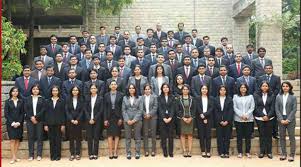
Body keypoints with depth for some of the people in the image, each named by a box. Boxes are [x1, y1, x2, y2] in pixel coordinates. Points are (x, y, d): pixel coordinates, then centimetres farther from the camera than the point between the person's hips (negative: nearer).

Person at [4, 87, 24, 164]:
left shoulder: (21, 101, 7)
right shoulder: (7, 101, 3)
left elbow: (22, 113, 5)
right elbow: (6, 113, -1)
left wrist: (19, 122, -7)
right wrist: (12, 122, -10)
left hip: (19, 124, 2)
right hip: (10, 124, -2)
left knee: (18, 140, 0)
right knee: (12, 140, -8)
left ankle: (15, 156, 7)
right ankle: (13, 157, -8)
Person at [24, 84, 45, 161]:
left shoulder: (42, 99, 6)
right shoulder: (27, 99, 11)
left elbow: (43, 109, -2)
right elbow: (25, 109, 3)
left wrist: (36, 117, -12)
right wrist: (31, 117, -10)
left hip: (39, 120, -1)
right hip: (29, 120, 1)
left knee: (39, 137, 0)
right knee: (30, 137, 2)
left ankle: (39, 155, 4)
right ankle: (31, 155, 7)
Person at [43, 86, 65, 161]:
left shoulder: (61, 101, 3)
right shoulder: (48, 101, 7)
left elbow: (63, 113, 1)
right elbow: (46, 113, 6)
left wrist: (63, 124, -5)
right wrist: (45, 124, 0)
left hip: (59, 123, -1)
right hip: (50, 123, 1)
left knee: (58, 139, 2)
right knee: (51, 140, 4)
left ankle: (57, 155, 9)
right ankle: (52, 155, 12)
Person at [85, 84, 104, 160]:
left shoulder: (100, 99, 2)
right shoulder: (87, 99, 9)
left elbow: (101, 110, -4)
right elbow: (86, 110, 5)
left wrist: (94, 119, -11)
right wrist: (89, 119, -8)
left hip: (97, 121, -2)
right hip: (89, 121, 2)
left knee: (96, 137, 0)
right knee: (89, 137, 2)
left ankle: (95, 154, 5)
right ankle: (90, 154, 7)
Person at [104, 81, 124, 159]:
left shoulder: (120, 95, 1)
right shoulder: (106, 95, 5)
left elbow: (122, 107, 0)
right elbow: (105, 108, 3)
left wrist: (121, 118, -7)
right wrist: (105, 119, -3)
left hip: (117, 116, -1)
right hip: (109, 117, 1)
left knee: (117, 134, 1)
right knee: (110, 134, 0)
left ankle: (115, 151, 5)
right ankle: (110, 152, 2)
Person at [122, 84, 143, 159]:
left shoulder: (139, 98, 4)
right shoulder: (125, 98, 7)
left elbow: (140, 110, -2)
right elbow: (123, 110, 3)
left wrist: (134, 120, -10)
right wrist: (127, 120, -8)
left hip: (137, 120, -1)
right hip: (127, 121, 1)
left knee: (137, 137, 3)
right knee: (128, 137, 3)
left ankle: (137, 153, 9)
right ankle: (128, 153, 9)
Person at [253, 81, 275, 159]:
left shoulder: (271, 95, 4)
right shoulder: (256, 95, 1)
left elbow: (272, 107, 1)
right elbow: (256, 107, -3)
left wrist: (268, 116, -10)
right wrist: (263, 116, -10)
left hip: (269, 118, 1)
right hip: (259, 118, 0)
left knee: (269, 134, 3)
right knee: (261, 135, 3)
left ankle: (269, 152, 10)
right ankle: (262, 152, 9)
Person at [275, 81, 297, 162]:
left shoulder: (293, 97, 0)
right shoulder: (278, 96, 5)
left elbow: (294, 109, -5)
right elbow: (277, 109, 3)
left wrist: (288, 120, -12)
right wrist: (281, 119, -7)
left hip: (290, 120, -2)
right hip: (281, 120, 2)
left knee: (292, 137, 1)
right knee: (282, 137, 6)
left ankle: (292, 155, 7)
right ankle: (283, 154, 15)